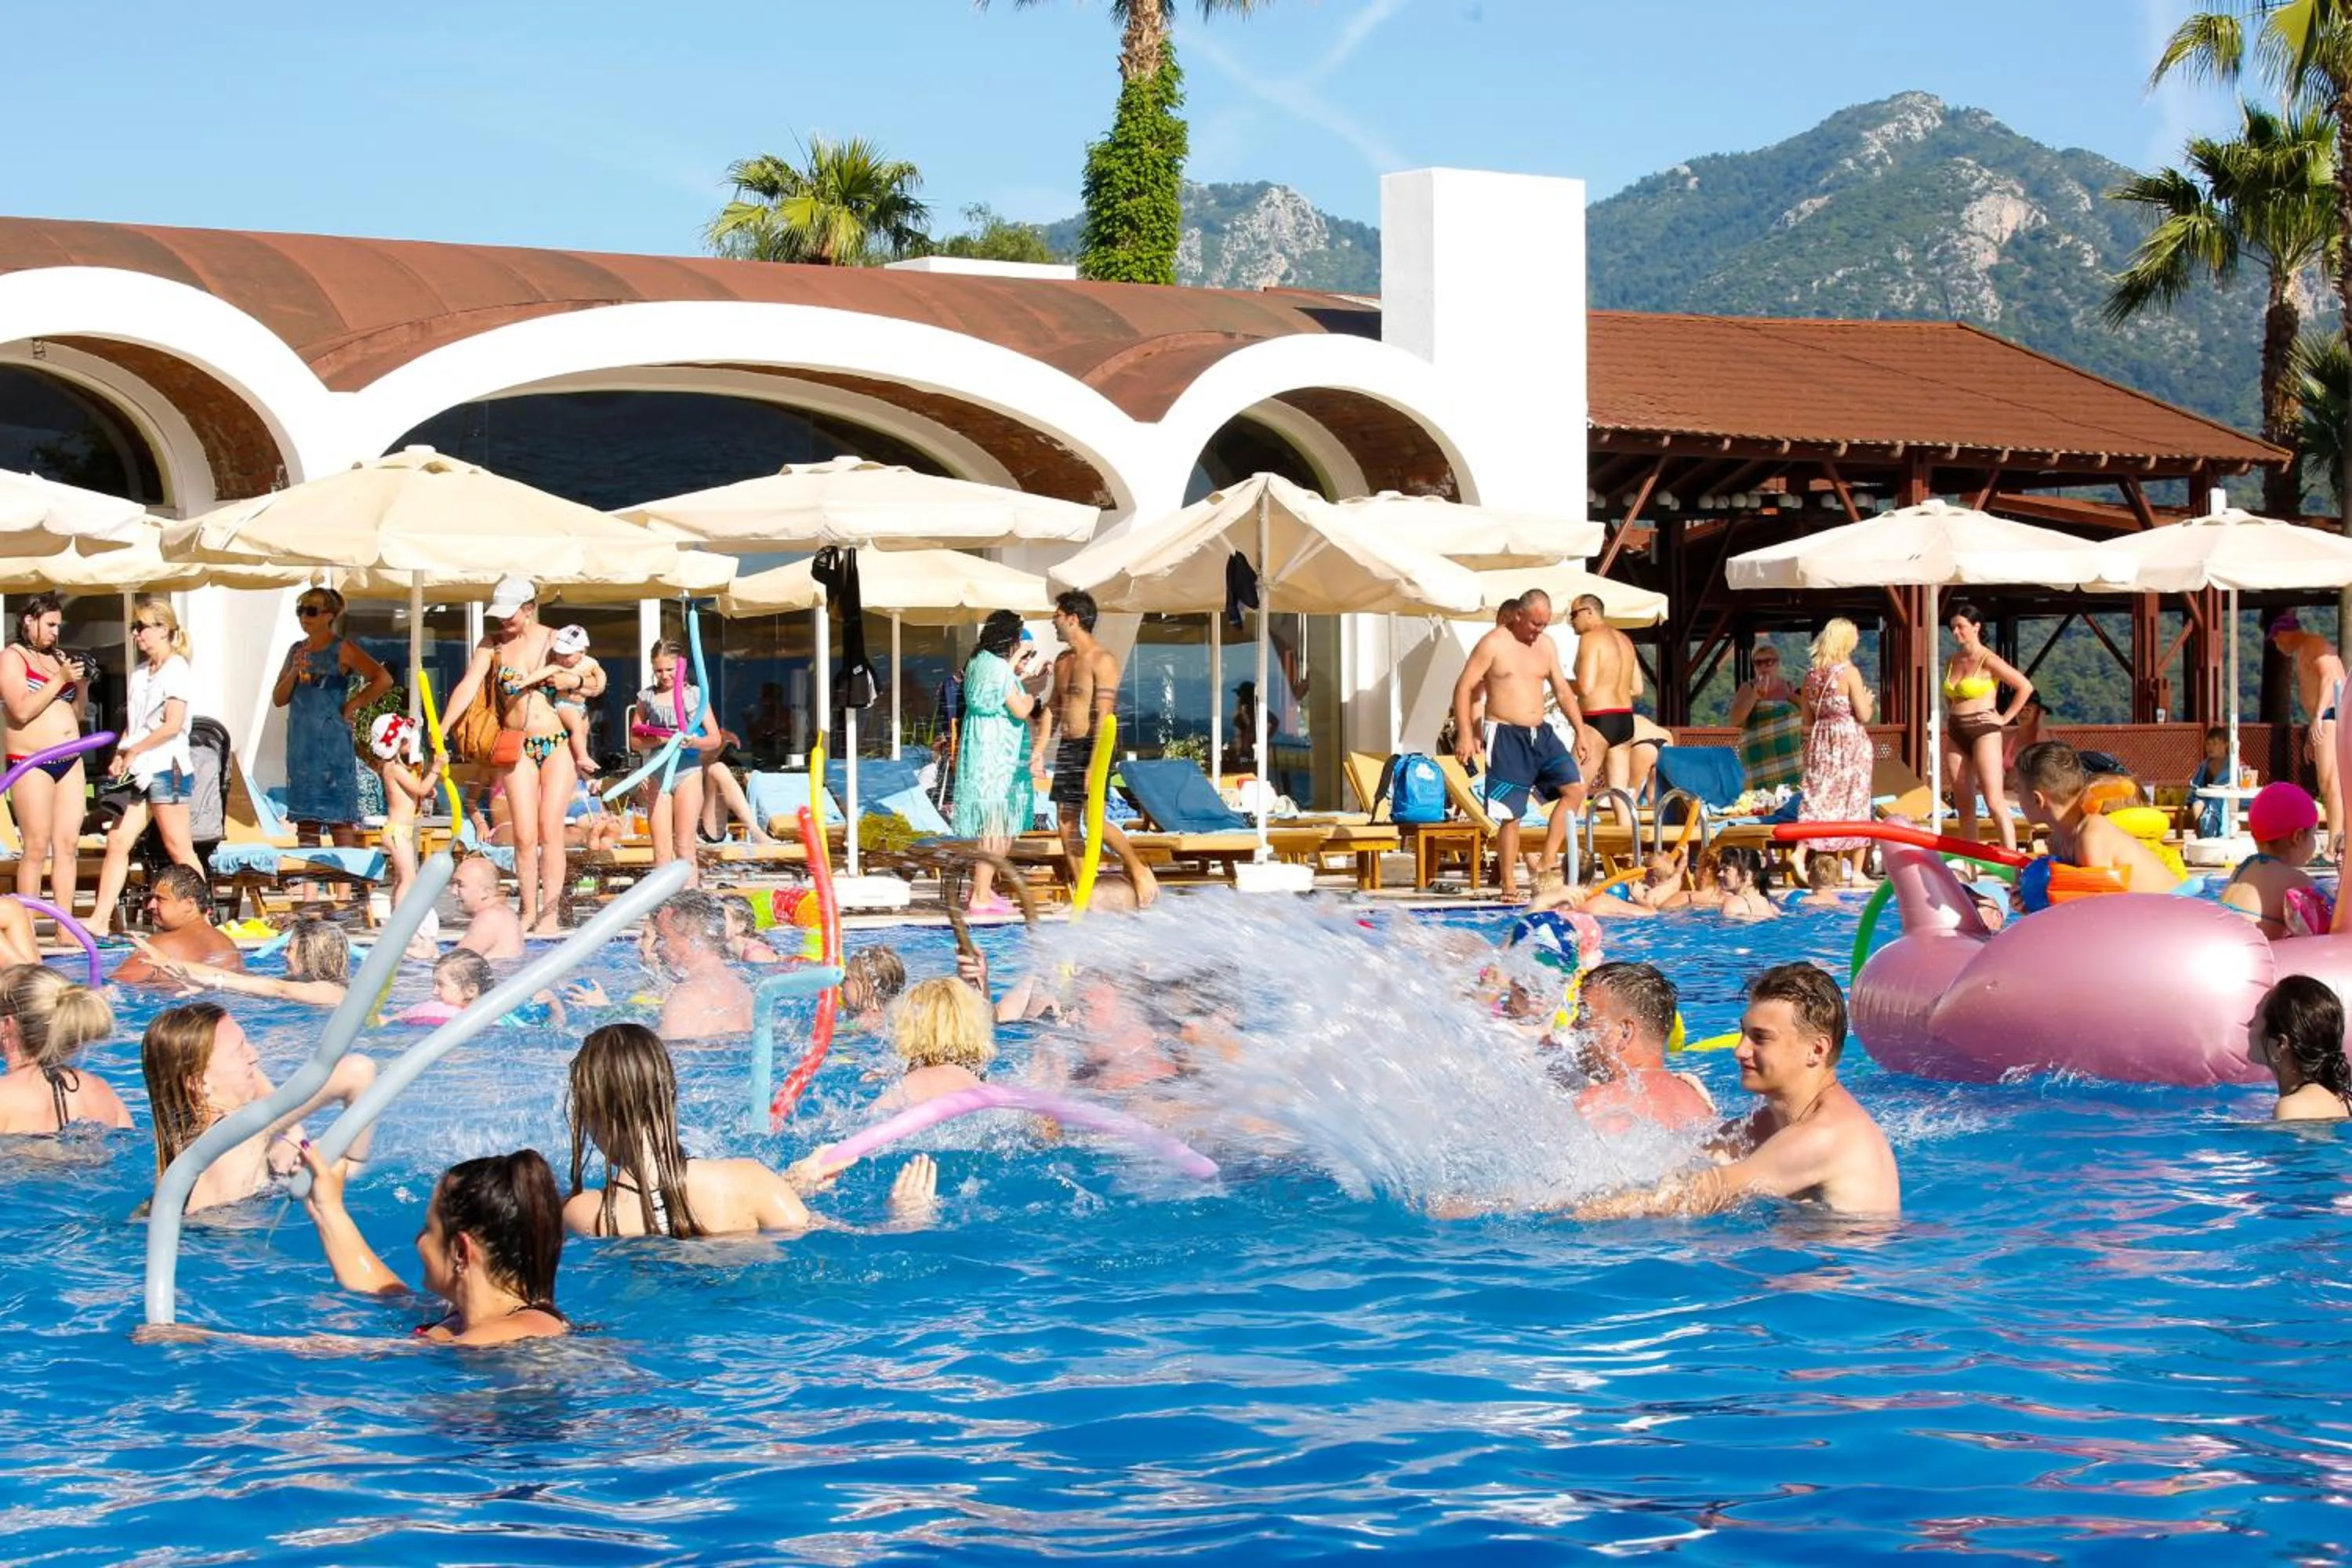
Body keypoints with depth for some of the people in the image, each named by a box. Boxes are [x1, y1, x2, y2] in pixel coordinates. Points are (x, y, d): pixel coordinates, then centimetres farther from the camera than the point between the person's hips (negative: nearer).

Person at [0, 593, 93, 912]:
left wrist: (82, 684, 3)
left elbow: (78, 714, 22)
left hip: (70, 763, 7)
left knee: (68, 846, 2)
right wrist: (61, 679, -14)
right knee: (37, 849, -8)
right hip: (32, 763, -7)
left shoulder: (59, 657, 18)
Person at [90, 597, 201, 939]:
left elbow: (172, 726, -14)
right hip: (138, 770, 8)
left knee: (178, 847, -5)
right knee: (118, 840, 1)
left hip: (167, 766, -8)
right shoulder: (139, 673, 19)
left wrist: (133, 752, -11)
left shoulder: (176, 670, -6)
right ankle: (100, 920, 0)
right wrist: (119, 758, 4)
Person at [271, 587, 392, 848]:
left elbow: (384, 679, -15)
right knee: (305, 817, 7)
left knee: (338, 816, -9)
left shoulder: (342, 649, -4)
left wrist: (352, 705, -10)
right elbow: (278, 699, 11)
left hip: (332, 745, -7)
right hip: (300, 744, 7)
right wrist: (294, 672, -5)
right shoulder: (297, 650, 15)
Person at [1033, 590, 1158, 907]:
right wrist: (1038, 751, 12)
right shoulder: (1062, 661, 15)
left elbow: (1104, 715, -18)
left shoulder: (1102, 660, -12)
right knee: (1067, 824, 4)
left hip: (1092, 746, -8)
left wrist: (1094, 765, -24)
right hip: (1067, 747, 8)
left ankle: (1139, 870, -2)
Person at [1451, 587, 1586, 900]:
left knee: (1575, 787, -7)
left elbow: (1562, 691, 19)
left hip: (1541, 733, 6)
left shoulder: (1547, 646, 12)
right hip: (1507, 736, -6)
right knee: (1510, 813, -6)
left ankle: (1547, 860, 0)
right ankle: (1508, 885, 2)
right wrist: (1465, 735, -16)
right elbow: (1464, 689, -9)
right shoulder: (1493, 644, -7)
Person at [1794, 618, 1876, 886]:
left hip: (1820, 740, 4)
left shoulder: (1812, 674, 5)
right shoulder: (1849, 672, -11)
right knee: (1855, 801, 4)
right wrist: (1868, 700, 9)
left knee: (1817, 798, 6)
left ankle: (1800, 852, -13)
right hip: (1850, 741, -4)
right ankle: (1857, 871, 6)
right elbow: (1864, 715, -10)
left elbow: (1808, 718, 10)